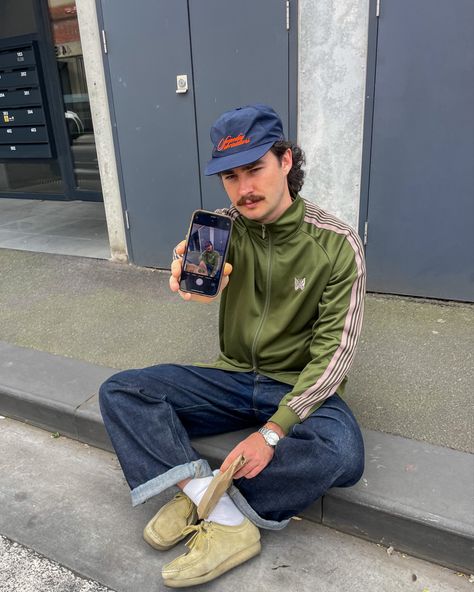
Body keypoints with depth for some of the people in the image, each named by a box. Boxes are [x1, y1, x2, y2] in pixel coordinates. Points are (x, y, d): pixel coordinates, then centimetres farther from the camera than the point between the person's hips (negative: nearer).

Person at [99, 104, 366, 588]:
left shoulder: (337, 245, -13)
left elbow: (334, 351, -15)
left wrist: (274, 429, -23)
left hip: (300, 388, -2)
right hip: (234, 377, 3)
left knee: (342, 455, -33)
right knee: (119, 392, -12)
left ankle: (202, 499, -15)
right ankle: (229, 520, -22)